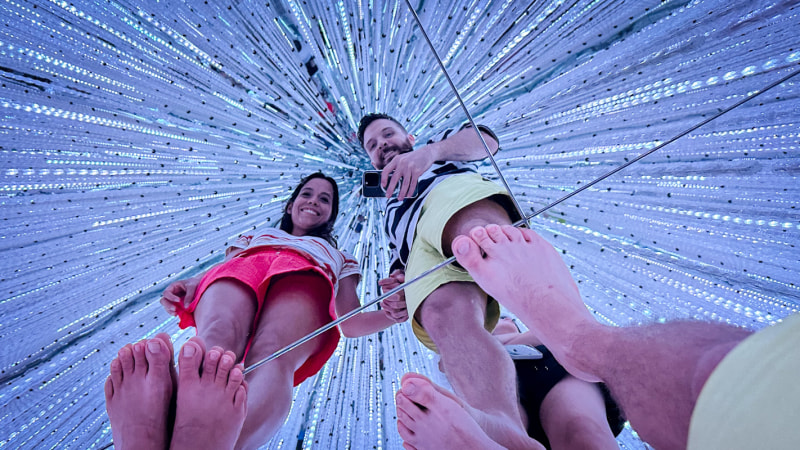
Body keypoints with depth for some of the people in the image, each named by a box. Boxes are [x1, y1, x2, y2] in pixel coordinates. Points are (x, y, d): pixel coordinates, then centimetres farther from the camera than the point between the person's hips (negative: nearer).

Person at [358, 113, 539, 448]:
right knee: (445, 316, -33)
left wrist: (431, 150, -2)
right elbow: (400, 264, 37)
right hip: (421, 250, 2)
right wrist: (398, 285, 12)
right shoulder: (393, 212, 48)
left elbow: (486, 139, 17)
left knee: (479, 231, -40)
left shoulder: (443, 148, 41)